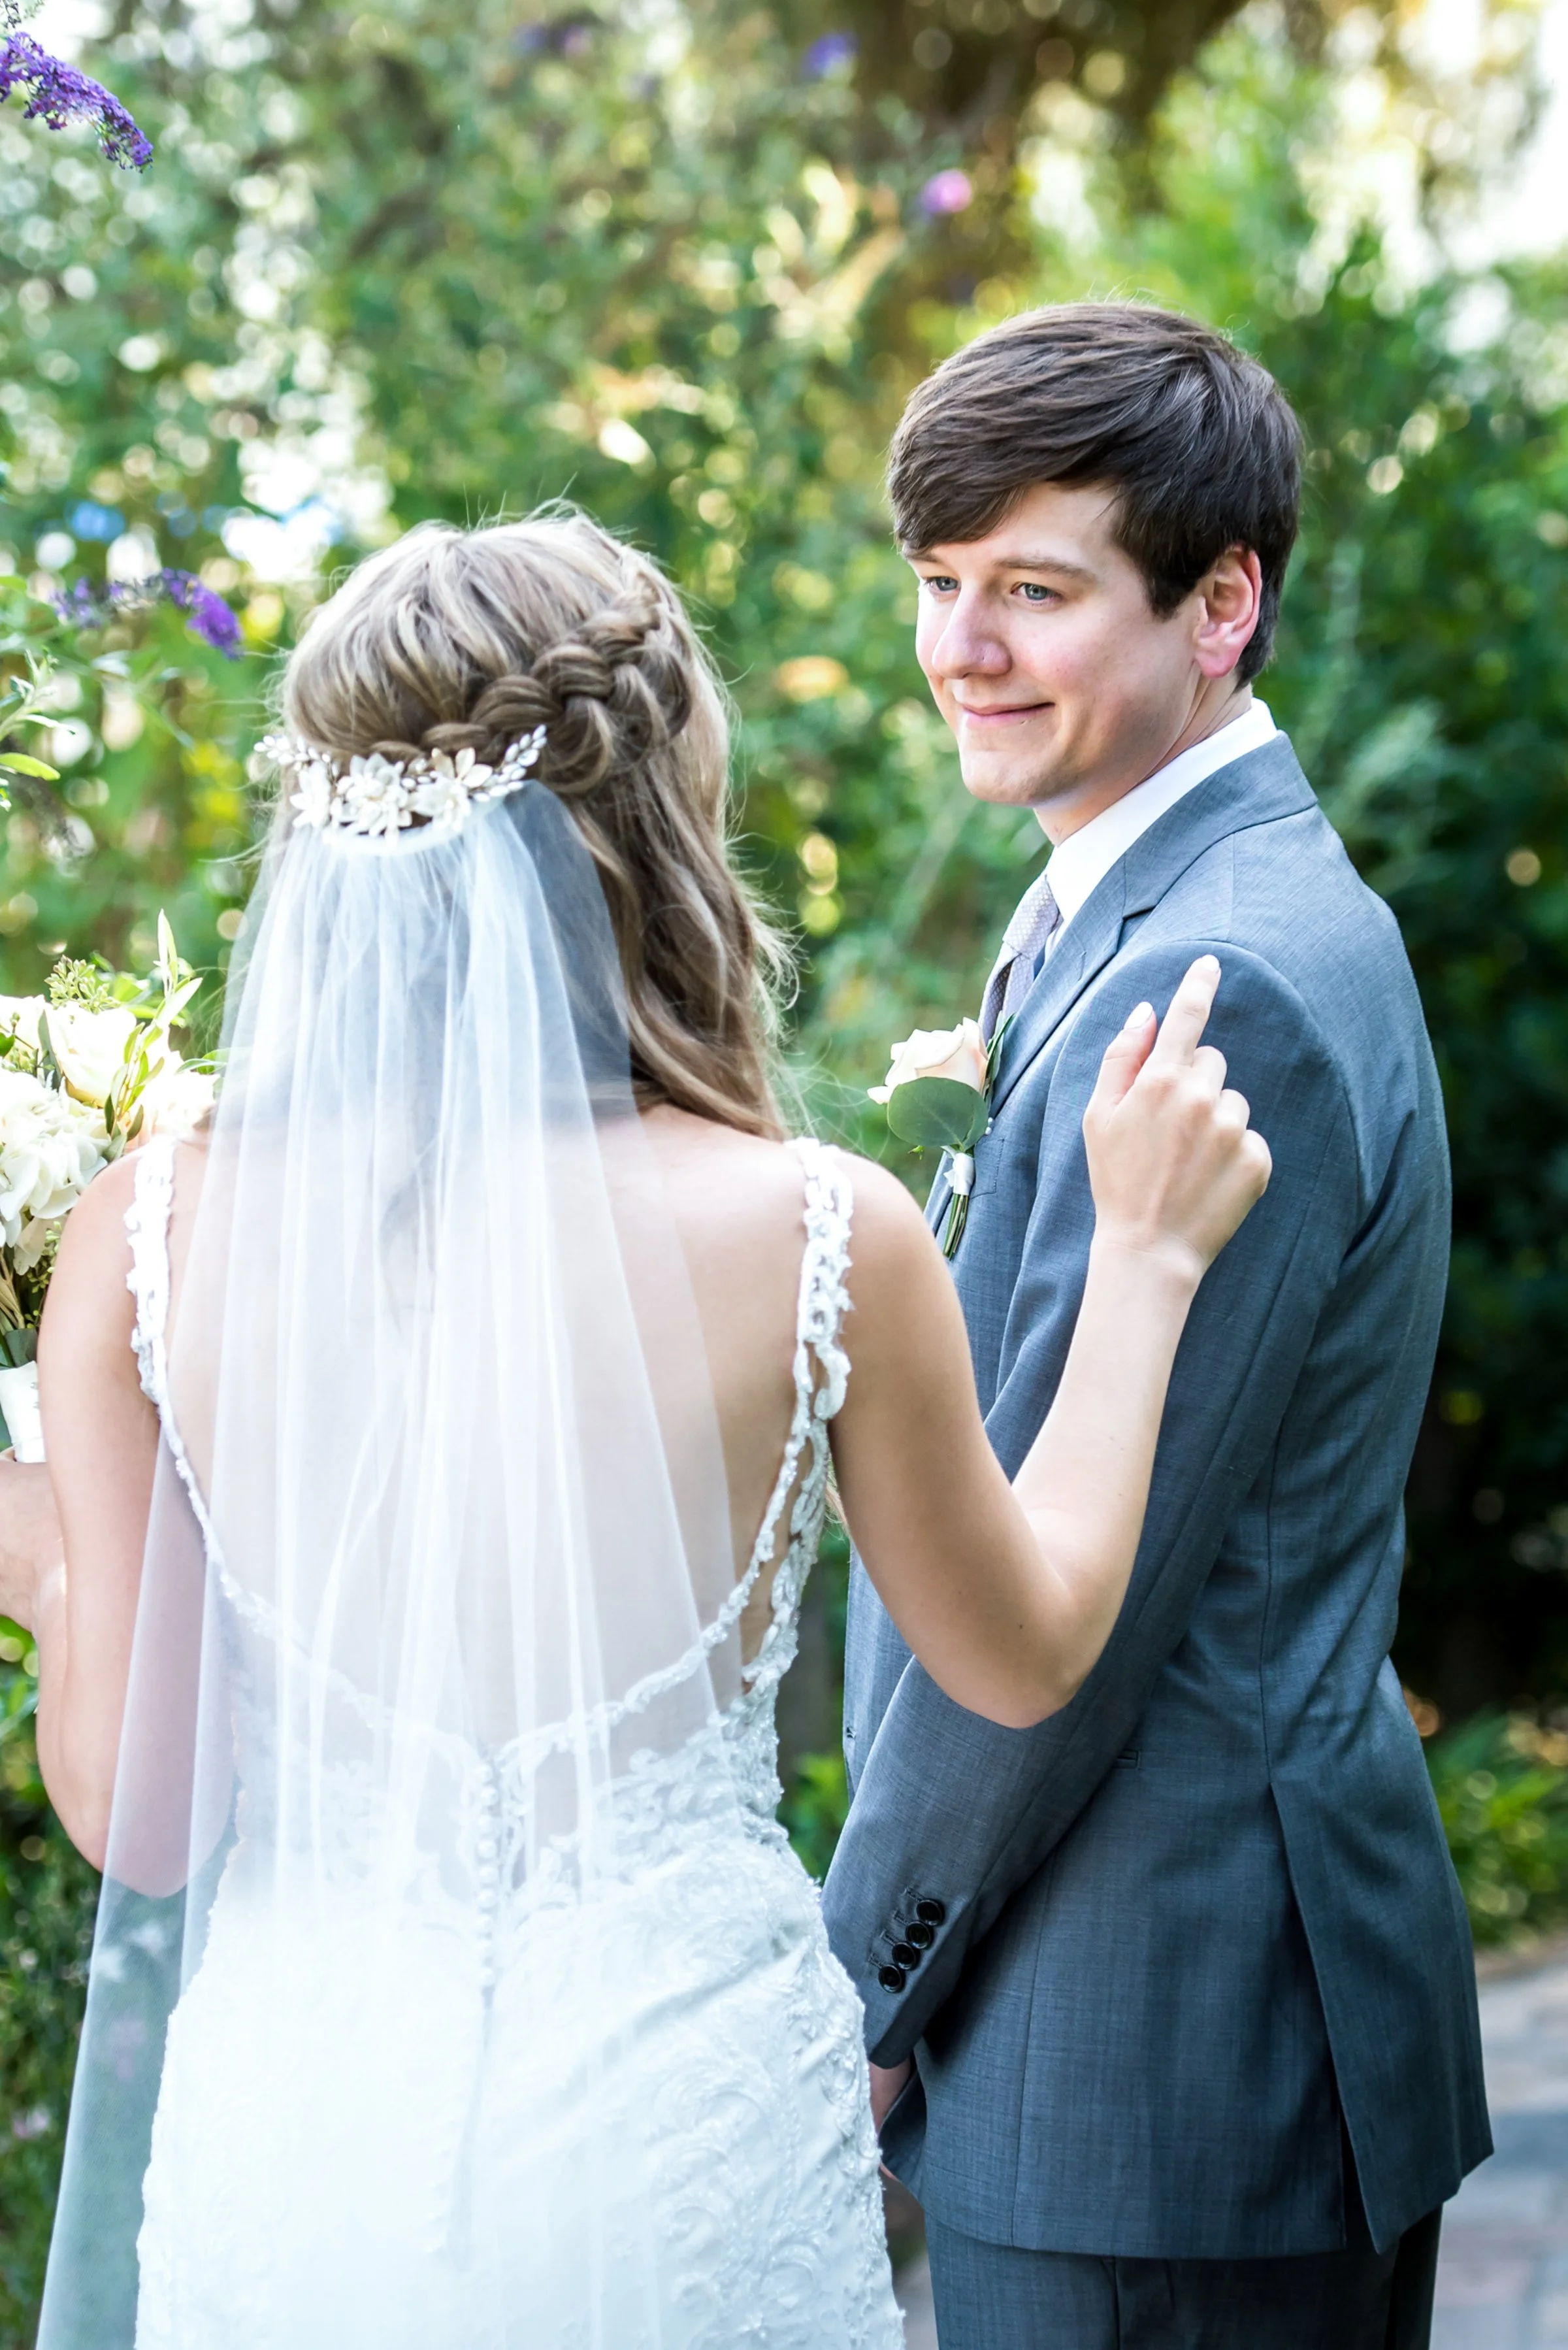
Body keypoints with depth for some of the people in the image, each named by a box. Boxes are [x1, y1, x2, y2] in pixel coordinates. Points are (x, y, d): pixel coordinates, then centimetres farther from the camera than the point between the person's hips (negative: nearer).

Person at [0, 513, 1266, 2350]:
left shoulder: (148, 1235, -11)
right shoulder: (817, 1238, -14)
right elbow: (1027, 1653, 4)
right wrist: (1144, 1252, 12)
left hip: (293, 2130, 1)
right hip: (679, 2133, -1)